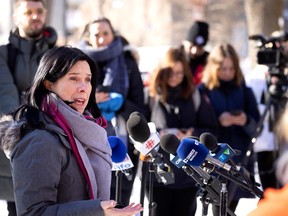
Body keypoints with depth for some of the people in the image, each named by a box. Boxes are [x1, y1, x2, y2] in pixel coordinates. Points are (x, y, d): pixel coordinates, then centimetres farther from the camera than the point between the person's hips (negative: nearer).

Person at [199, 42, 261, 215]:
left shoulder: (245, 91, 6)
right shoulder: (203, 91, -2)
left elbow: (257, 127, 4)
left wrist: (246, 121, -18)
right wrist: (218, 122, -21)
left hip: (240, 160, 3)